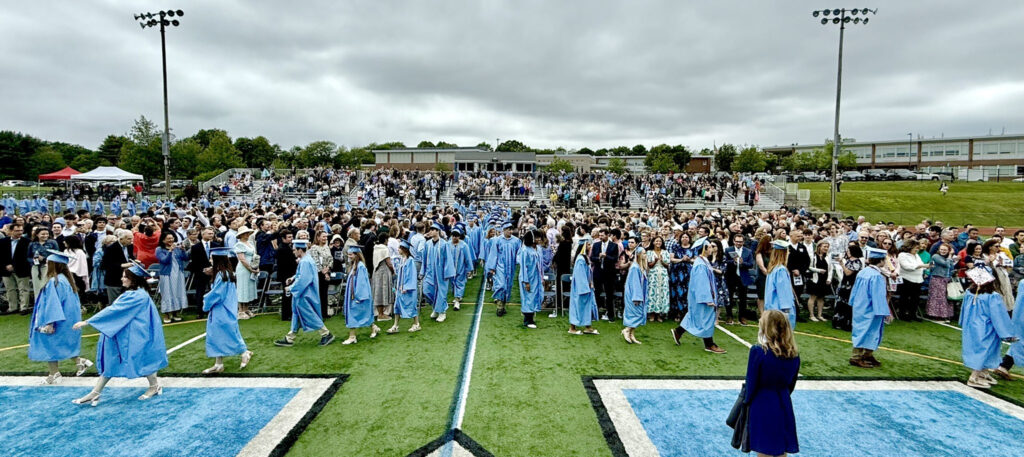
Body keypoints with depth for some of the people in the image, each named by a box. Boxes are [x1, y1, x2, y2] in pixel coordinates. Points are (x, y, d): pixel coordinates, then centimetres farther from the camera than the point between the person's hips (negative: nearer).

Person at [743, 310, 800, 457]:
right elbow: (791, 384, 7)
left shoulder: (758, 351, -20)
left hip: (761, 407, -5)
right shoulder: (794, 354, -4)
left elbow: (752, 384, -13)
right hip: (784, 407, 5)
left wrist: (746, 401, 4)